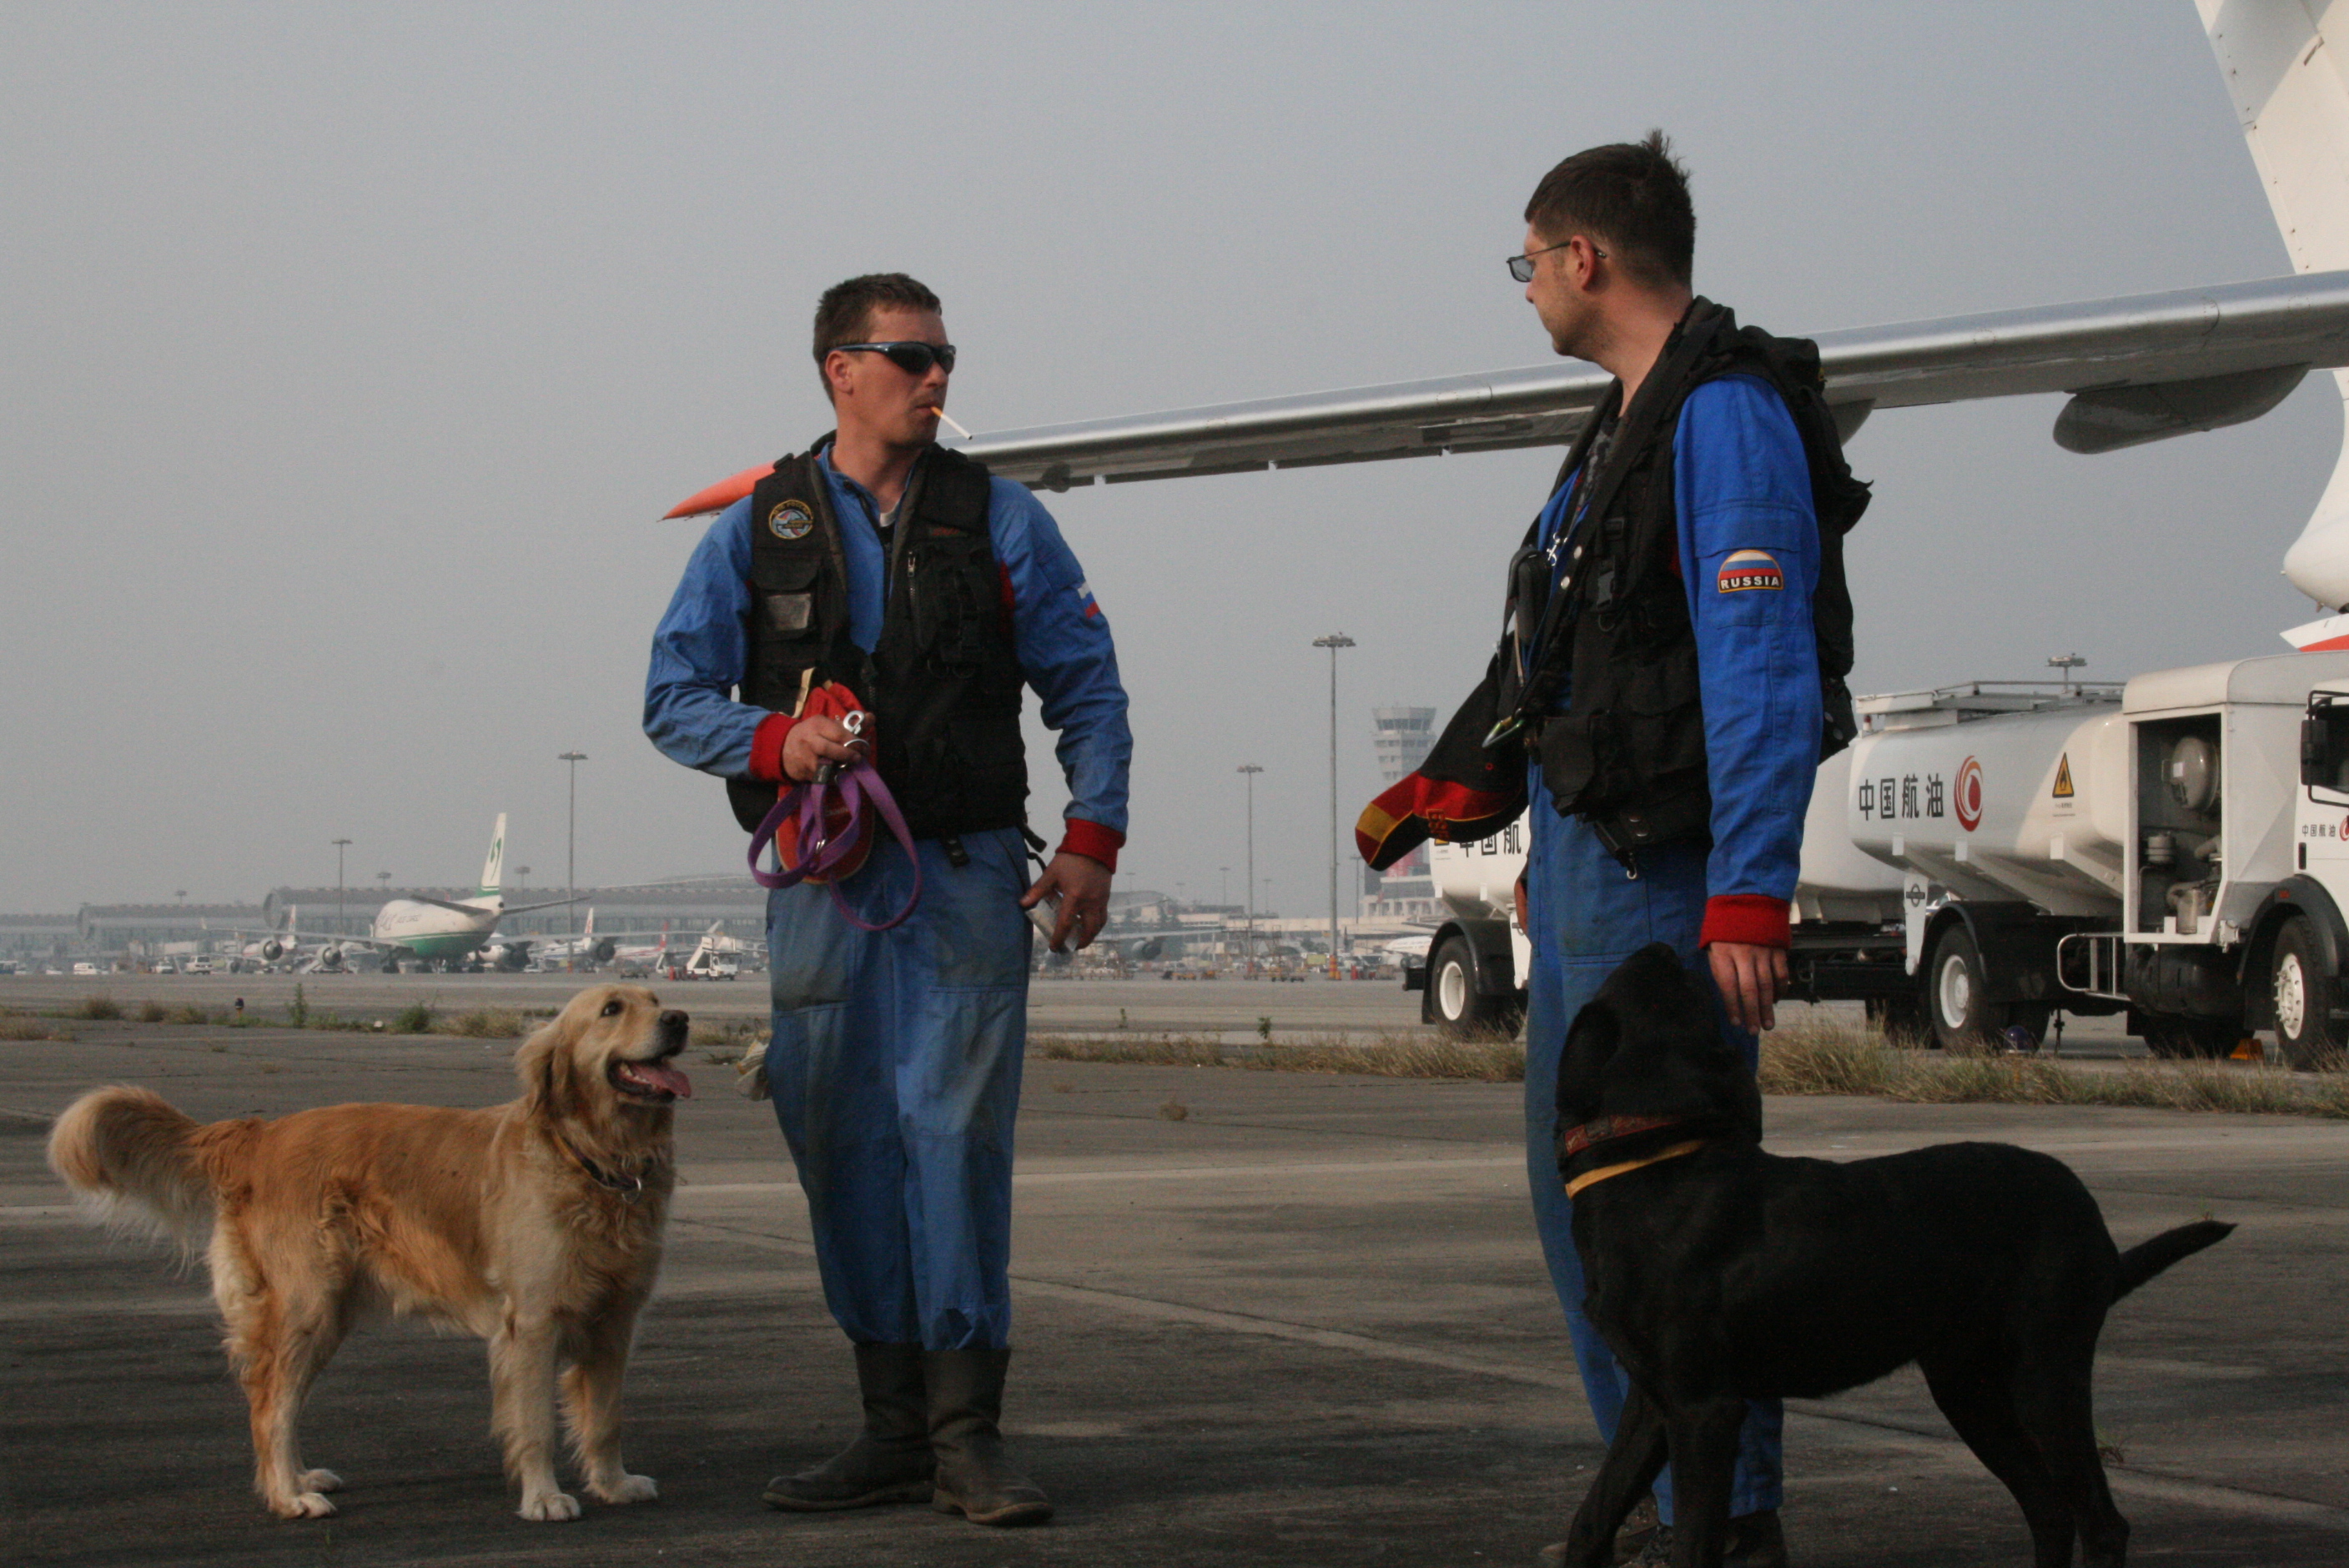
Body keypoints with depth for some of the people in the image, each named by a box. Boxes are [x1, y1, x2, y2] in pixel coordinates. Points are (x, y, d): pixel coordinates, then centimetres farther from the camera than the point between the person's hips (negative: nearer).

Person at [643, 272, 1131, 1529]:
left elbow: (1089, 691, 9)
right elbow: (673, 700, 7)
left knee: (956, 1133, -9)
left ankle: (968, 1435, -6)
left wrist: (1091, 841, -4)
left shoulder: (1000, 520, 7)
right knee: (843, 1144, 3)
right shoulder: (755, 530, 8)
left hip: (965, 876, -1)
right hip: (824, 888, 2)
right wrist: (777, 740, -13)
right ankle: (894, 1427, 12)